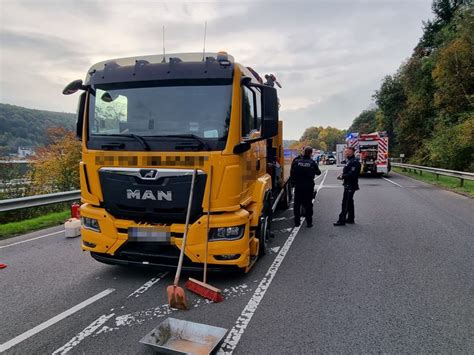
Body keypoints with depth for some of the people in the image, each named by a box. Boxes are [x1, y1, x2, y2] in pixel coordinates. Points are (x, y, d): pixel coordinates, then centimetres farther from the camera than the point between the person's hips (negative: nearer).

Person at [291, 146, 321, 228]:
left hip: (298, 186, 1)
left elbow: (292, 174, -5)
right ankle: (309, 222, 12)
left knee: (297, 204, 13)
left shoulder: (296, 161, -7)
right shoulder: (312, 163, -10)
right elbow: (318, 172, 3)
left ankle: (297, 221, 18)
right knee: (308, 204, 9)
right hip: (309, 187, -1)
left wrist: (293, 183, 7)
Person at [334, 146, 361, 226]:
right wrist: (342, 175, 2)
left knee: (345, 203, -7)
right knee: (349, 202, 16)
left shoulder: (354, 162, -17)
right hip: (348, 184, 10)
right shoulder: (349, 161, 15)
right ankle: (350, 219, 26)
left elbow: (352, 174, -25)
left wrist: (342, 176, -14)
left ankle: (342, 220, -3)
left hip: (350, 185, -10)